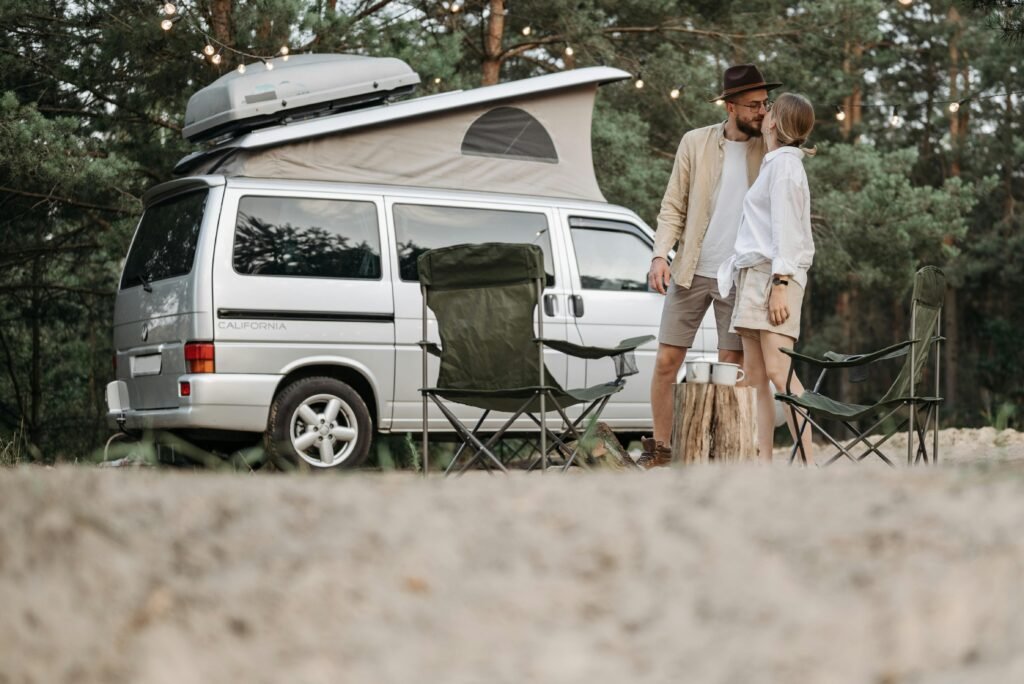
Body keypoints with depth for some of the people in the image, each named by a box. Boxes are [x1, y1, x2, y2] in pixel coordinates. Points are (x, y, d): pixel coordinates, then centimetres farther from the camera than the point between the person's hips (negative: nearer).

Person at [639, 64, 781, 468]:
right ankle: (659, 448, 13)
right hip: (691, 271, 1)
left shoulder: (770, 150, 2)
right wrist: (660, 254, -8)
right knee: (666, 362, 2)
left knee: (732, 368, 1)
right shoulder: (695, 143, 4)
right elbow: (673, 207, 3)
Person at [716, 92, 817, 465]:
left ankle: (808, 463, -22)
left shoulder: (784, 162, -6)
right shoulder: (773, 163, 22)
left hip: (774, 276, -10)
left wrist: (781, 284, -20)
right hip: (754, 275, 10)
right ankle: (764, 462, 2)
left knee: (778, 370, -18)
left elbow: (785, 228, -14)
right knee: (755, 375, 4)